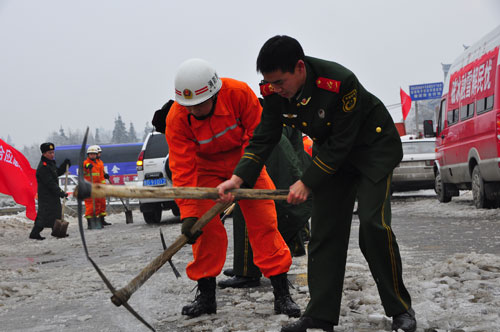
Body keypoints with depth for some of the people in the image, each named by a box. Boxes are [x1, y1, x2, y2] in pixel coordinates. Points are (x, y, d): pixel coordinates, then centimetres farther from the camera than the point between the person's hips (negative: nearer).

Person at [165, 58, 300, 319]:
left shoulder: (239, 93, -29)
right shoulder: (176, 119, -25)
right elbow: (182, 169, -25)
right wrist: (188, 214, -31)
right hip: (206, 167, 1)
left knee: (264, 220, -9)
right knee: (205, 225, -11)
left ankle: (281, 294, -3)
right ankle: (206, 295, 4)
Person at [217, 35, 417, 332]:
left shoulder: (340, 82, -34)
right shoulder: (275, 91, -16)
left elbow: (341, 143, -28)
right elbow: (263, 139, -8)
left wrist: (307, 182, -25)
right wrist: (238, 178, -20)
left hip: (374, 147, -6)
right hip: (331, 153, 6)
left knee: (373, 223, -18)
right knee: (324, 229, -1)